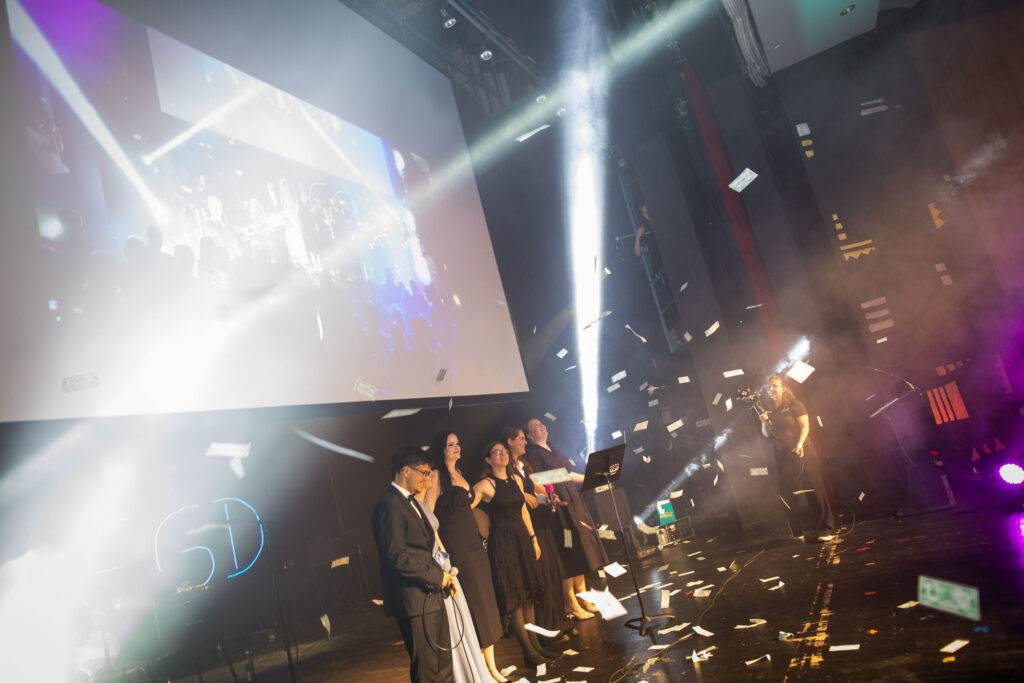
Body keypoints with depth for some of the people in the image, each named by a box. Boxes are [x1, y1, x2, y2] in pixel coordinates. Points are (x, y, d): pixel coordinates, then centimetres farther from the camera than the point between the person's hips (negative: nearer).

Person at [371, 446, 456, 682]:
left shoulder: (411, 503, 16)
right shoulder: (390, 505, -17)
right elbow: (397, 557, -23)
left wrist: (443, 575, 7)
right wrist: (436, 576, -15)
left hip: (431, 596, 10)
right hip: (414, 601, -10)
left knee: (443, 662, 19)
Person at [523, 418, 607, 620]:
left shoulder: (554, 450, 18)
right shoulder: (532, 454, -8)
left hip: (574, 503, 8)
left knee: (580, 551, 10)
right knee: (568, 555, -6)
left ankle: (583, 597, 21)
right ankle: (571, 604, 5)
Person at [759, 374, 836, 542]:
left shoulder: (795, 405, -1)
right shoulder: (767, 409, 11)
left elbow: (805, 426, -6)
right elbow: (766, 435, 13)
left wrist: (800, 443, -20)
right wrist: (764, 422, -6)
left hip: (800, 452, -4)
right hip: (781, 456, 4)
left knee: (813, 490, -5)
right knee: (787, 495, 3)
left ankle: (824, 530, 3)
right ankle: (797, 533, 13)